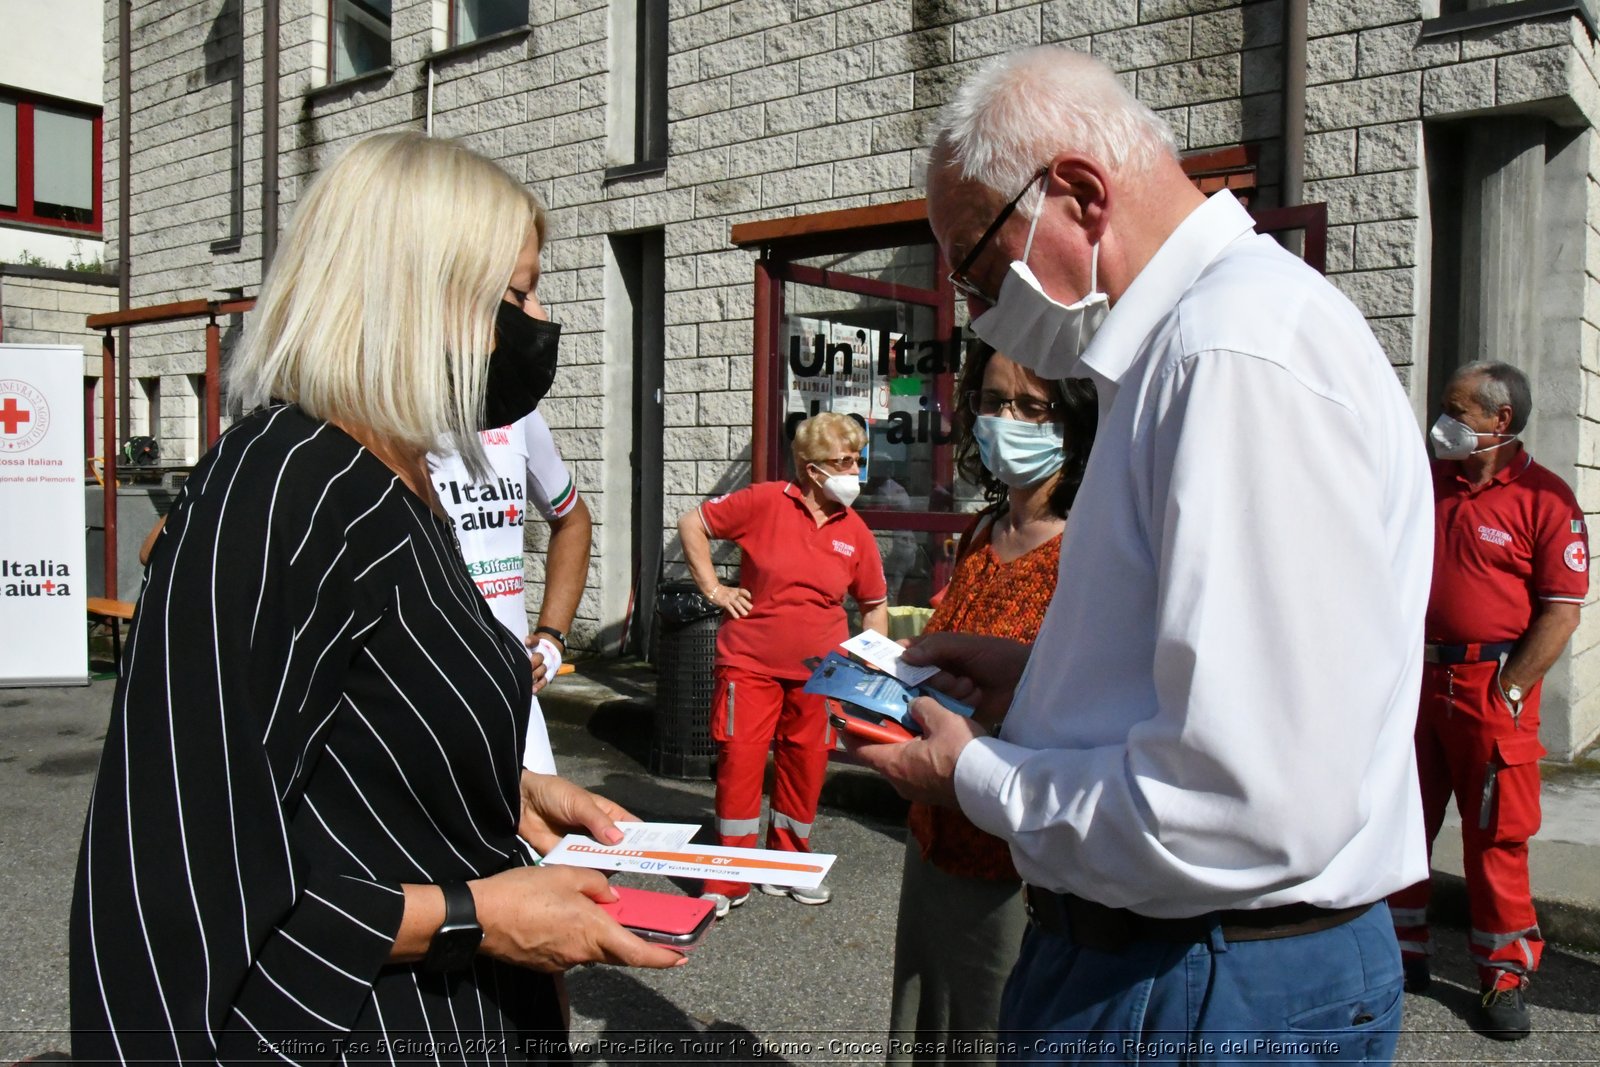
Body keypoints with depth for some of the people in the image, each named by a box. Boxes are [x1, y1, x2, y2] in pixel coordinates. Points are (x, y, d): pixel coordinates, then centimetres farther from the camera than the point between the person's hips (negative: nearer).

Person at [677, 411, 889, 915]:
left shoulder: (855, 532, 3)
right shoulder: (764, 502, -8)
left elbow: (874, 604, 14)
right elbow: (691, 523, 0)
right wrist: (712, 588, -3)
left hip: (819, 672, 4)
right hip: (750, 664, -3)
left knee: (806, 768, 10)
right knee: (738, 761, -3)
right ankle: (728, 881, 11)